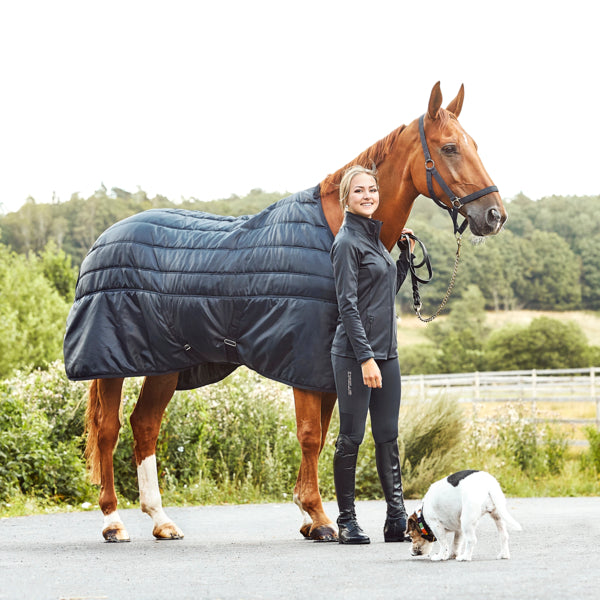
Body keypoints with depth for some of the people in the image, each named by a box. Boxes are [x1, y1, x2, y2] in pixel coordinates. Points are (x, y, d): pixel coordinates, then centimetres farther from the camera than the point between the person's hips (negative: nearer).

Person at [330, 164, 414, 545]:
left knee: (388, 437, 7)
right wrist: (366, 358, -21)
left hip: (386, 353, 8)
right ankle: (347, 523, 6)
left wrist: (407, 254, 14)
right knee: (352, 438, -1)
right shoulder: (348, 243, -10)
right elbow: (348, 305, -16)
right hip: (355, 354, -8)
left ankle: (397, 520, 10)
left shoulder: (374, 237, 14)